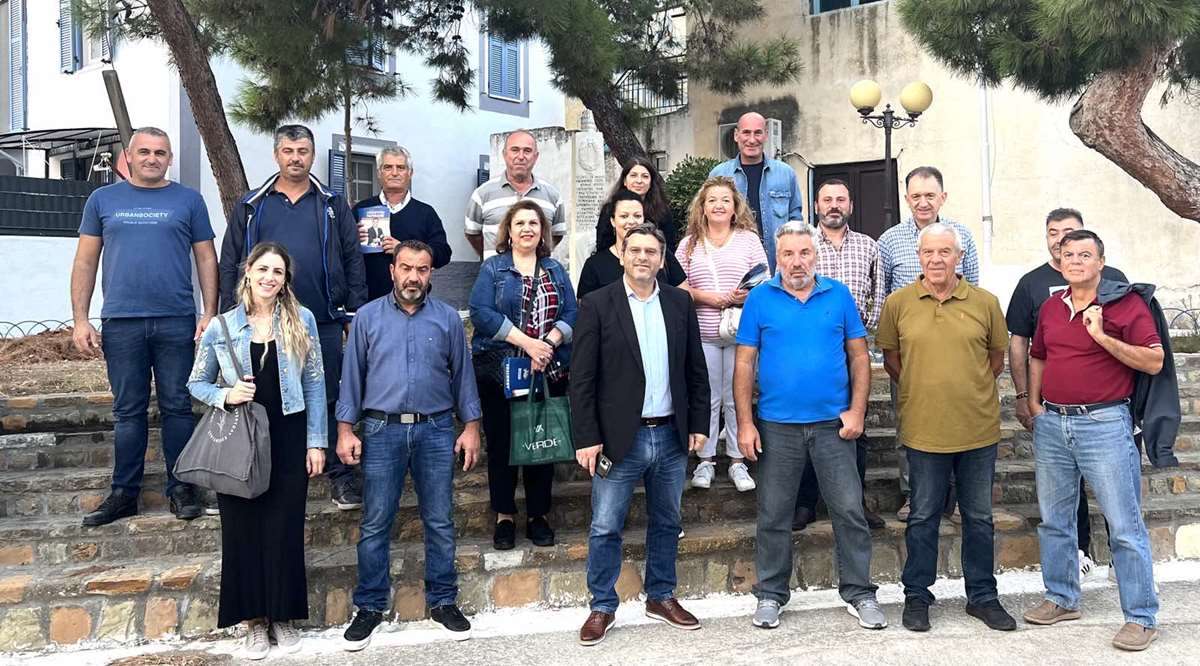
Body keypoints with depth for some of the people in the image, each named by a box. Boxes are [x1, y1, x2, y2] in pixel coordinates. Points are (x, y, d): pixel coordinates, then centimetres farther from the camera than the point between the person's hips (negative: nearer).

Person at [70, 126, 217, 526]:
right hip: (121, 323, 1)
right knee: (128, 410, 7)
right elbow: (86, 262, 10)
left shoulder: (188, 200, 8)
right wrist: (80, 320, 2)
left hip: (177, 322, -1)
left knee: (177, 406, 3)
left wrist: (210, 313, -4)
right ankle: (124, 493, 15)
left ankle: (180, 489, 12)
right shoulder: (103, 200, 11)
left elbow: (206, 259, 6)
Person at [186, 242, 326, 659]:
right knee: (243, 530, 6)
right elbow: (196, 383, 9)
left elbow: (314, 384, 2)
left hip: (288, 440, 0)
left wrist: (316, 441, -2)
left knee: (285, 529, 5)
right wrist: (225, 396, -13)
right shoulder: (222, 327, 1)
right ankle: (254, 618, 21)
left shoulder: (302, 320, 0)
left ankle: (283, 615, 22)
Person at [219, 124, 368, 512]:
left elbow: (353, 262, 5)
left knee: (328, 400, 3)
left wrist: (354, 314, -2)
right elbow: (230, 264, 9)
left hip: (324, 323, -1)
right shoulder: (251, 206, 10)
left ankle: (340, 474, 12)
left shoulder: (332, 205, 9)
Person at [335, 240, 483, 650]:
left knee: (440, 522, 7)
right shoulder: (368, 317, 5)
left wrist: (471, 426, 3)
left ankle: (443, 601, 20)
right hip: (382, 431, 0)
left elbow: (463, 375, 8)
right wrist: (345, 429, 0)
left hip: (436, 431, 1)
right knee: (375, 524, 5)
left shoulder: (448, 318, 6)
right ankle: (370, 606, 17)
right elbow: (352, 375, 5)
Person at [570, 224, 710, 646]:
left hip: (672, 436, 4)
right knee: (605, 528, 4)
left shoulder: (680, 303, 5)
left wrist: (698, 424, 4)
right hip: (619, 438, -3)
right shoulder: (598, 304, -5)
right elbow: (582, 378, -7)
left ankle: (661, 597, 32)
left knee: (666, 524, 16)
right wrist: (587, 438, -11)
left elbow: (696, 370, 9)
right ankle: (602, 606, 20)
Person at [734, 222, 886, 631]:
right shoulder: (760, 299, 0)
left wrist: (856, 411, -4)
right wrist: (745, 423, -6)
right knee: (774, 516, 9)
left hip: (833, 424, 1)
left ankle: (858, 593, 20)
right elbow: (744, 364, -1)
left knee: (850, 511, 5)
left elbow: (859, 356, 5)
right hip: (777, 425, 0)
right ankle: (771, 594, 23)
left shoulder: (839, 295, 3)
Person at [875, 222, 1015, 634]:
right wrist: (920, 391, 3)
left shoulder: (985, 303, -1)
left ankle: (982, 596, 28)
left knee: (979, 517, 13)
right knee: (923, 517, 10)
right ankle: (916, 596, 23)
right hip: (924, 429, -1)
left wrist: (971, 390, 5)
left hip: (979, 429, 1)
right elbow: (890, 358, 8)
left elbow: (997, 357, 11)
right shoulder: (898, 303, -3)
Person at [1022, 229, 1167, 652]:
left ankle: (1141, 617, 9)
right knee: (1054, 521, 14)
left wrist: (1103, 337, -20)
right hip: (1051, 424, 6)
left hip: (1104, 423, -6)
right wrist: (1033, 402, 11)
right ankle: (1061, 600, 28)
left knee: (1125, 527, -1)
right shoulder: (1050, 307, 12)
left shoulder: (1126, 303, -5)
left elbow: (1154, 362, -11)